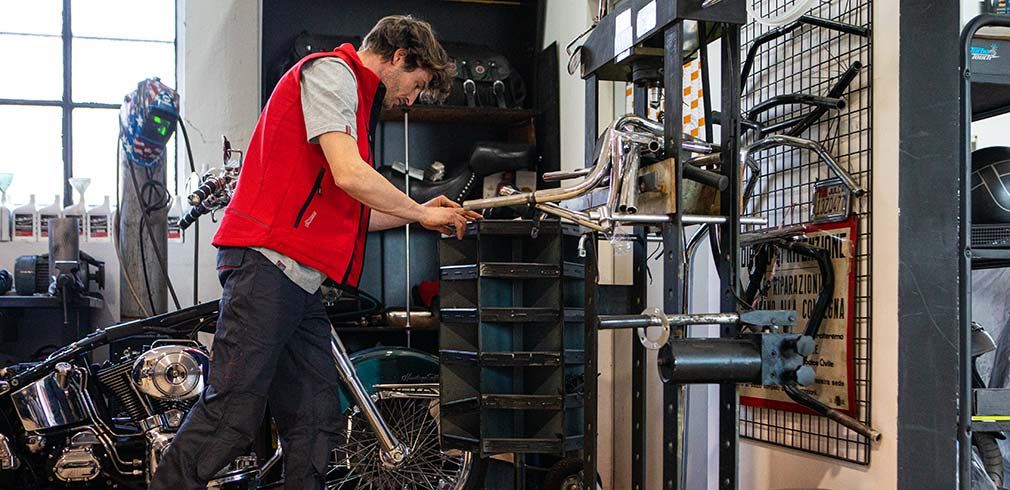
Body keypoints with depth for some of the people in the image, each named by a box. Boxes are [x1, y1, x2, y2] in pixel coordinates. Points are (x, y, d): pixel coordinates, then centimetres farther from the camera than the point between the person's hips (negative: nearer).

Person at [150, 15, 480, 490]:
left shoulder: (353, 95, 28)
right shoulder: (331, 71, -2)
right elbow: (348, 175, -16)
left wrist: (416, 213, 24)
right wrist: (420, 213, -2)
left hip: (301, 281, 11)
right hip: (267, 261, -10)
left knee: (315, 423, 7)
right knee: (234, 410, -13)